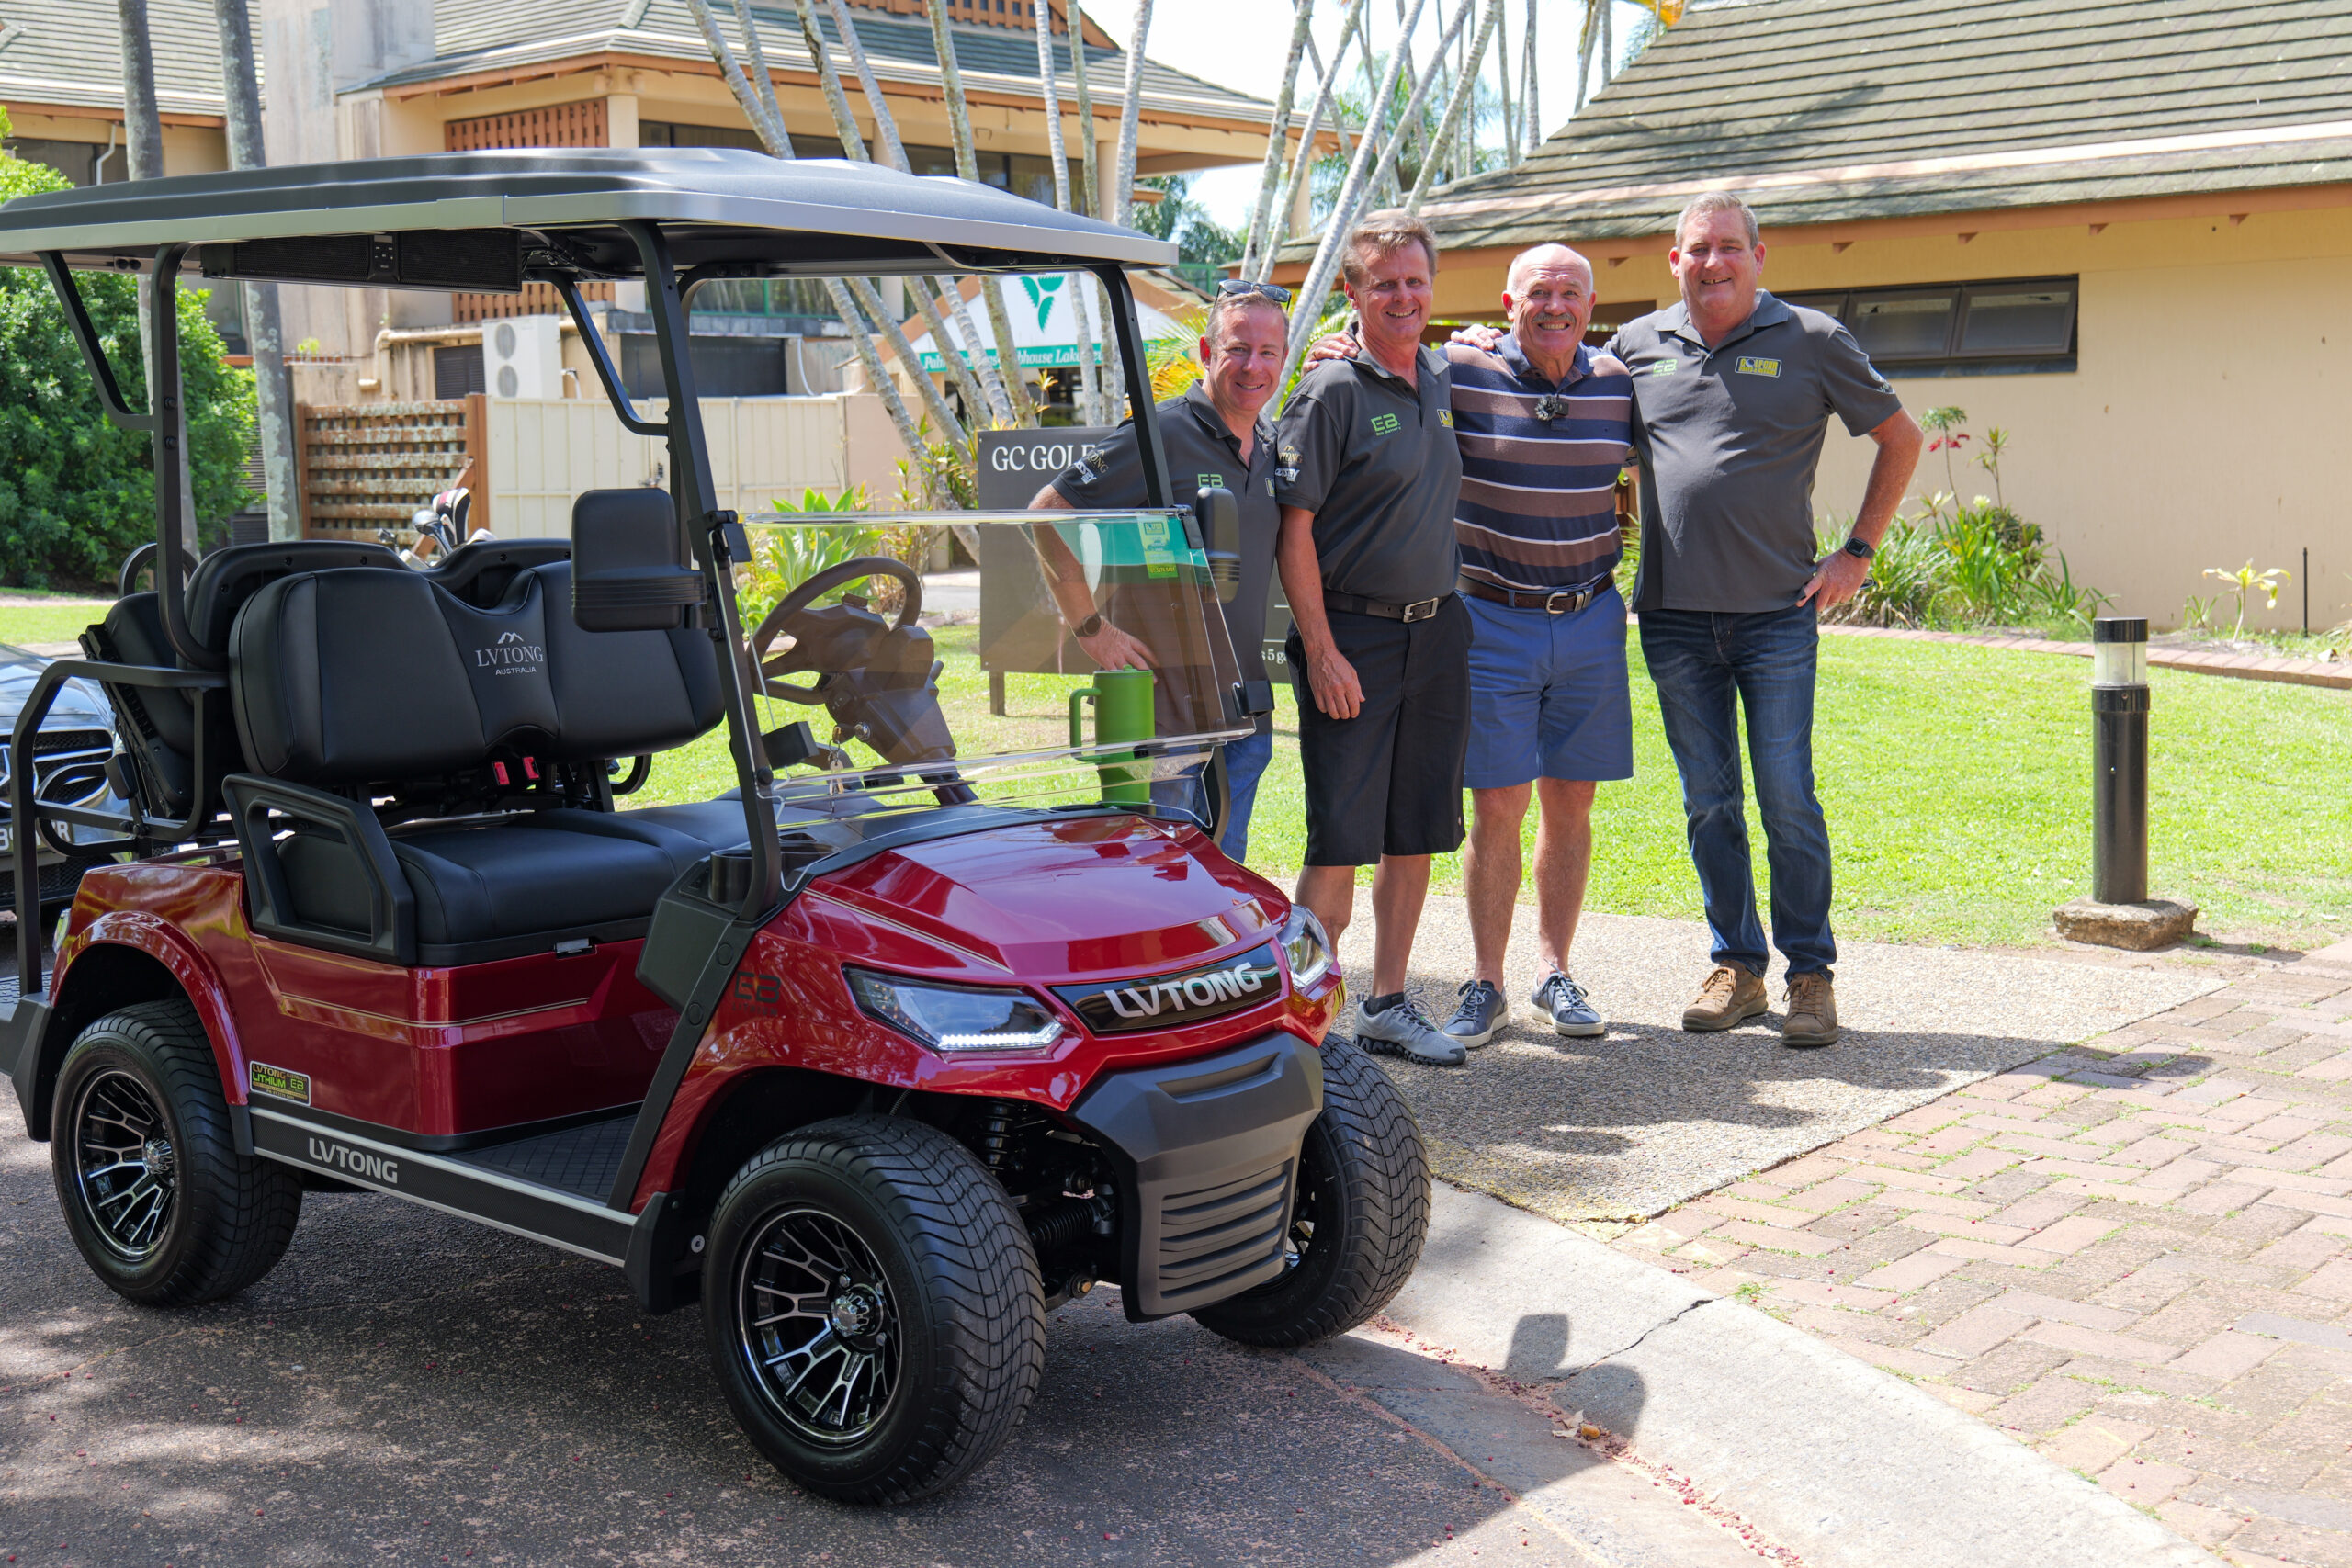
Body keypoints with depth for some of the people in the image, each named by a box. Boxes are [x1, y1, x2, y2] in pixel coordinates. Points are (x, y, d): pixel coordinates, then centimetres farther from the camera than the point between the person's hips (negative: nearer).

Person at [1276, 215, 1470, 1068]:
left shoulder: (1444, 381, 10)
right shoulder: (1332, 391, -9)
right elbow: (1294, 530, -11)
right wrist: (1321, 651, -15)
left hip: (1437, 632, 6)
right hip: (1353, 636, -6)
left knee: (1415, 834, 10)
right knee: (1341, 842, -4)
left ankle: (1387, 1004, 21)